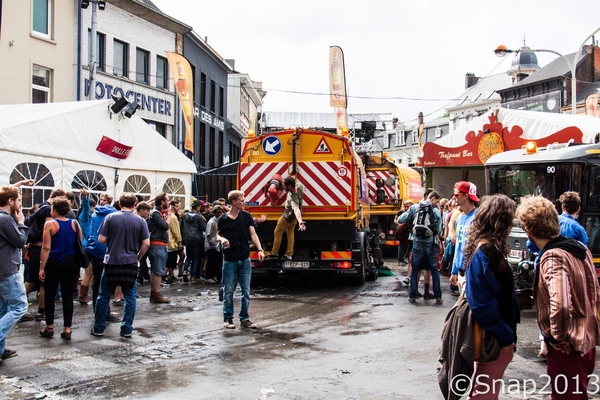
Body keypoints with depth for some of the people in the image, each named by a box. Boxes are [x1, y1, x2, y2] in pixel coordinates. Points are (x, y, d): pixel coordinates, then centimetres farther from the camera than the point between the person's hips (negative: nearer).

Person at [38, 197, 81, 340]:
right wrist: (77, 265, 15)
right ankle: (67, 329, 5)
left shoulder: (50, 224, -8)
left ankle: (49, 328, 17)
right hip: (71, 263, 3)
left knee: (50, 295, 11)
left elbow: (46, 248, -13)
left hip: (54, 263, -3)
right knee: (68, 296, 5)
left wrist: (42, 267, -10)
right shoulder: (75, 223, 3)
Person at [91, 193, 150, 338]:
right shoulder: (140, 221, 0)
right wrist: (137, 257, 10)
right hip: (130, 263, 1)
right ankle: (127, 329, 11)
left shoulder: (110, 217, -4)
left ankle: (98, 328, 15)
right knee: (130, 297, 9)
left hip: (111, 262, 0)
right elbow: (146, 244, -4)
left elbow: (101, 239, -5)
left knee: (104, 296, 10)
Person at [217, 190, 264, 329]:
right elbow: (218, 235, 7)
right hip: (229, 260, -2)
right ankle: (228, 318, 16)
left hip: (245, 259, 2)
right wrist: (222, 239, -17)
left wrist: (260, 250, -11)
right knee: (228, 291, 5)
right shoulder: (223, 219, -1)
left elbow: (253, 234, 1)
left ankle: (244, 318, 17)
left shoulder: (246, 216, 4)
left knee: (246, 291, 6)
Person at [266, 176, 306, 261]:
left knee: (277, 233, 15)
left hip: (287, 218, -8)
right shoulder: (299, 186, -26)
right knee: (290, 233, 22)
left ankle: (274, 253, 31)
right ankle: (289, 255, 31)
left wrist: (300, 221, -84)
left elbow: (296, 209, -67)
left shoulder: (293, 199, -48)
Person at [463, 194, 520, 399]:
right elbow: (483, 305, -26)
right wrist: (505, 337, -18)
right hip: (494, 339, -10)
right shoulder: (486, 253, -22)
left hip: (494, 335, 10)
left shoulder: (482, 247, 8)